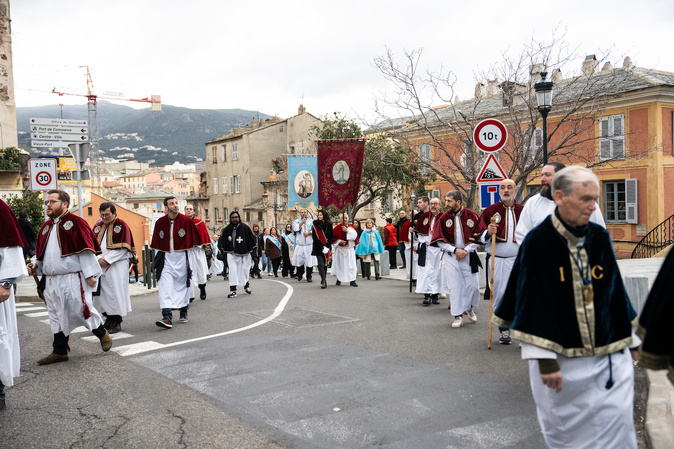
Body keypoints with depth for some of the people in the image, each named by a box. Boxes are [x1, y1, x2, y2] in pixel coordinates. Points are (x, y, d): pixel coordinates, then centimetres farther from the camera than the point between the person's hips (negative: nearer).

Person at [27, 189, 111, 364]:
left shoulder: (76, 223, -7)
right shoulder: (46, 227, 15)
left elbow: (86, 250, -11)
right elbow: (41, 251, 25)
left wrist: (90, 274, -14)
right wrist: (35, 264, 5)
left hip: (73, 279, -7)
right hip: (51, 282, 7)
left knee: (81, 310, -5)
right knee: (57, 317, 11)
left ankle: (102, 333, 21)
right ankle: (60, 351, 20)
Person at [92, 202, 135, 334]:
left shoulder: (121, 225, -3)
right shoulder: (97, 226, 13)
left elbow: (123, 248, -9)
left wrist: (107, 259, -13)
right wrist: (99, 259, -6)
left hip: (117, 265, -5)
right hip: (100, 265, 5)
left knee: (116, 291, -5)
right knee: (102, 291, 4)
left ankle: (116, 322, 2)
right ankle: (108, 318, 17)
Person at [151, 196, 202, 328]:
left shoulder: (187, 221, -5)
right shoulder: (160, 222, 1)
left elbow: (195, 241, 1)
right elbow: (157, 244, 13)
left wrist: (192, 260, 2)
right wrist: (159, 257, 13)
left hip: (182, 258, -1)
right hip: (166, 258, 1)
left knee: (183, 285, 11)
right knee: (165, 286, -11)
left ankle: (184, 313, 29)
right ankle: (167, 317, -16)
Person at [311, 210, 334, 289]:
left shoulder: (329, 225, 6)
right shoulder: (316, 224, 1)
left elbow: (332, 236, 5)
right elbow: (314, 237, -3)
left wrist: (327, 246, -10)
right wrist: (322, 246, -11)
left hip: (326, 247, 2)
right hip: (318, 248, -2)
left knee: (325, 264, 6)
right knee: (321, 264, -13)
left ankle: (323, 280, 17)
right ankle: (324, 281, -16)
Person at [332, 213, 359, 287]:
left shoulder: (352, 227, 5)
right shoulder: (337, 228, 1)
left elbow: (355, 235, -12)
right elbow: (333, 238, -2)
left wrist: (347, 230, -17)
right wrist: (339, 241, -17)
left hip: (349, 249, 1)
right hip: (339, 249, -1)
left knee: (351, 264, -4)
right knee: (339, 264, 4)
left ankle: (352, 281, -2)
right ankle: (339, 279, 18)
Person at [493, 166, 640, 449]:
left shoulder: (600, 238, 2)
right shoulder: (538, 242, -12)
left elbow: (616, 291, 11)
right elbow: (534, 301, -14)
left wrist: (629, 339, 15)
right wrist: (544, 359, -17)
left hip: (609, 355, 4)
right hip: (561, 357, -3)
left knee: (616, 421, 2)